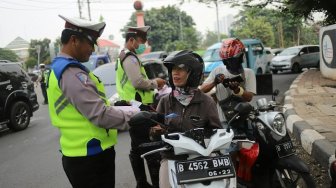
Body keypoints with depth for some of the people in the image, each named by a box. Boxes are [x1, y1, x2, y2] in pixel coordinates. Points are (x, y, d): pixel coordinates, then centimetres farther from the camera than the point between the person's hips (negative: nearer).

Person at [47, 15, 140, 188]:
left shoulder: (59, 67, 13)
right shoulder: (71, 72, -21)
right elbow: (101, 115, -27)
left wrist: (117, 107, 14)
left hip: (83, 155, 10)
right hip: (89, 157, -10)